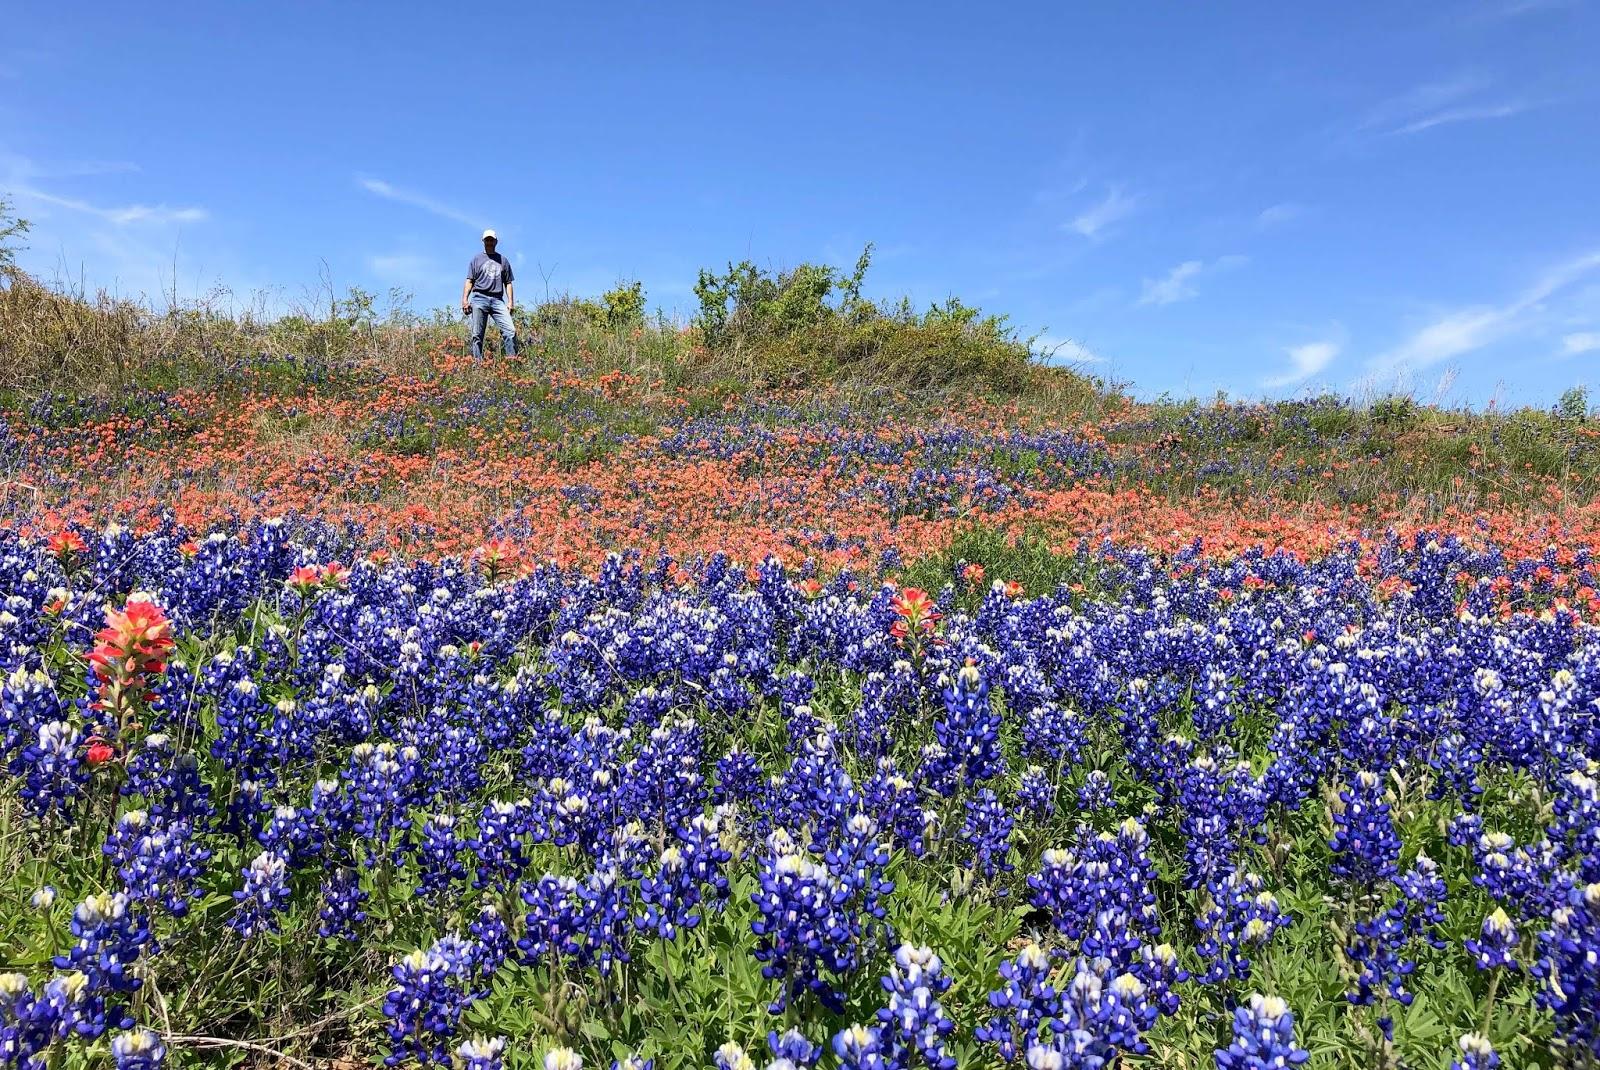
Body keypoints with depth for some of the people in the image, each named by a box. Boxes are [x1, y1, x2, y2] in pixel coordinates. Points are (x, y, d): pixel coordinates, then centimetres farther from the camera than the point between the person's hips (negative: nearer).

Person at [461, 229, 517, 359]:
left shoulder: (503, 261, 20)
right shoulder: (477, 259, 16)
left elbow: (508, 283, 17)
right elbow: (469, 281, 10)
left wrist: (510, 302, 4)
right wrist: (465, 299, -3)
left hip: (498, 300, 1)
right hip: (480, 298, -1)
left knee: (510, 331, -16)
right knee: (477, 334, -6)